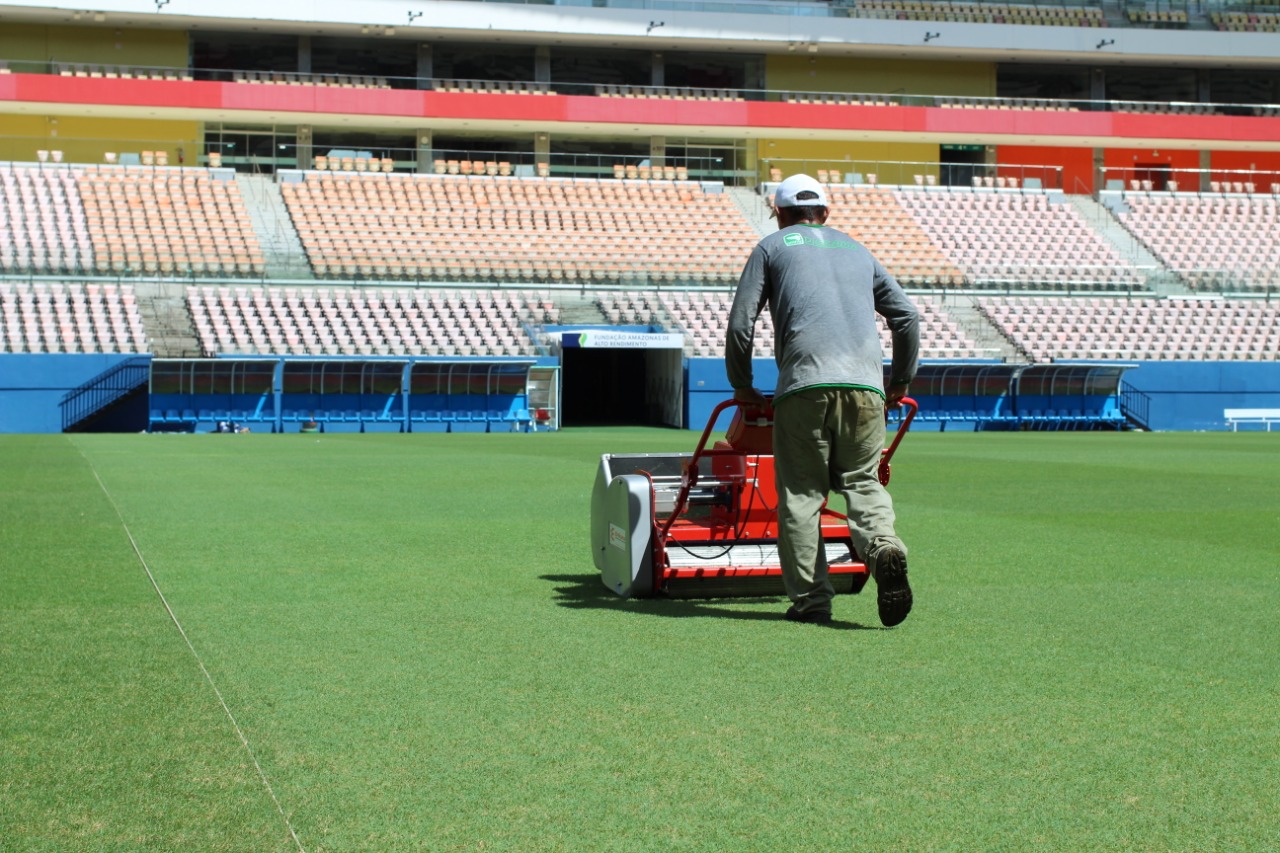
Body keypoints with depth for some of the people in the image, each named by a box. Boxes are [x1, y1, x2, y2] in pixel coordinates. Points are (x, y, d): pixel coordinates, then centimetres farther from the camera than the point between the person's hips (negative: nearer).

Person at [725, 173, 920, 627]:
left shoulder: (771, 247, 18)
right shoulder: (856, 249, 27)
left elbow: (740, 324, 10)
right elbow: (906, 316, 22)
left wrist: (742, 385, 22)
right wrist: (900, 383, 32)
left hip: (804, 384, -3)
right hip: (866, 384, 3)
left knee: (801, 492, 4)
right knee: (863, 481, 9)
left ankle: (810, 598, 0)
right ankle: (883, 546, -20)